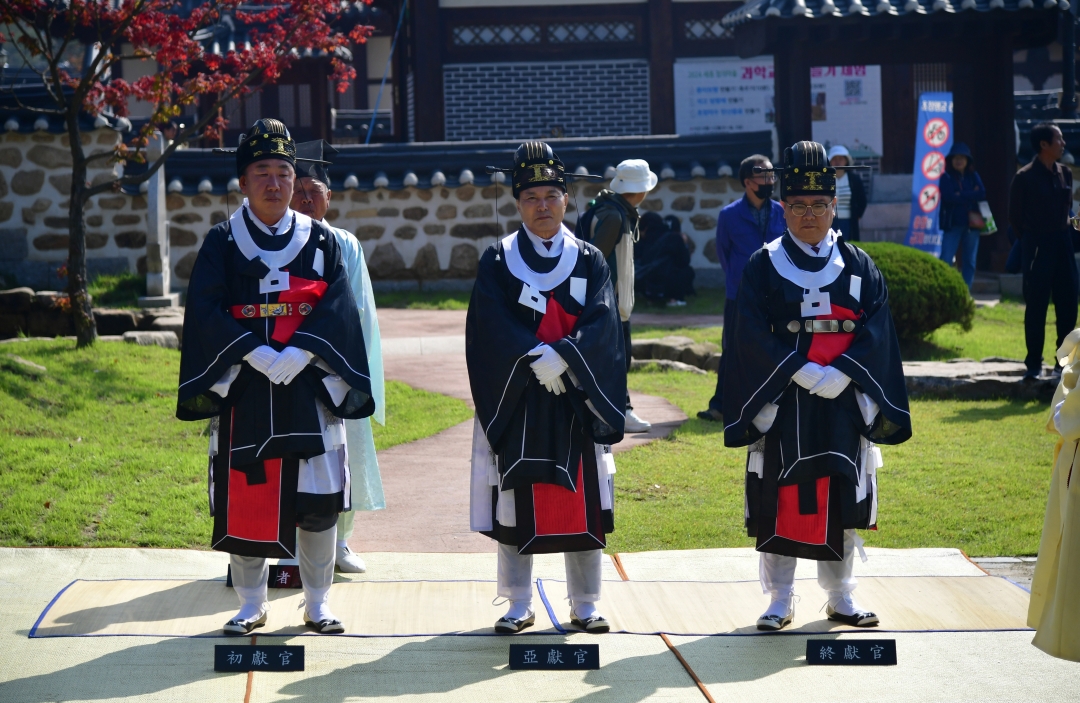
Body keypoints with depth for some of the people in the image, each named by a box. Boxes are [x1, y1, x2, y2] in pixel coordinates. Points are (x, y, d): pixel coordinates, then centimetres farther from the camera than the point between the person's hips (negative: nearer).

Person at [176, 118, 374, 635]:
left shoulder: (321, 241, 7)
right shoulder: (222, 243, 4)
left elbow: (337, 306, -3)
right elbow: (207, 309, -6)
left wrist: (299, 353, -18)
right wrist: (256, 353, -18)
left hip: (309, 387, 1)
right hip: (243, 390, -1)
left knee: (318, 501, 1)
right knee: (244, 498, 0)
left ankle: (317, 604, 13)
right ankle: (251, 605, 12)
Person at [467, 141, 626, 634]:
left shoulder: (589, 261, 7)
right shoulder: (498, 261, 4)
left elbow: (602, 322, -6)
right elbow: (494, 327, -7)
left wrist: (562, 357, -21)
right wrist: (536, 361, -19)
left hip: (577, 400, 1)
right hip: (516, 403, -1)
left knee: (582, 501, 3)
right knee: (517, 503, 1)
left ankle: (585, 605, 12)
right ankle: (519, 605, 11)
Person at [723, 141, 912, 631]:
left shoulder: (858, 265, 7)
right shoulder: (764, 265, 1)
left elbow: (877, 329, -1)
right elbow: (754, 334, -8)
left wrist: (841, 372, -15)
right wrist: (802, 371, -18)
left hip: (844, 401, 2)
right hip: (783, 403, -2)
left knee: (842, 498, 7)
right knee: (782, 498, -1)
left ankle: (840, 597, 18)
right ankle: (780, 601, 9)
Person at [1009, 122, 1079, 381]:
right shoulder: (1025, 178, -10)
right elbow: (1015, 216, -3)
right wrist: (1031, 241, 2)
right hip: (1036, 247, -5)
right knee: (1036, 307, -2)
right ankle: (1034, 364, 5)